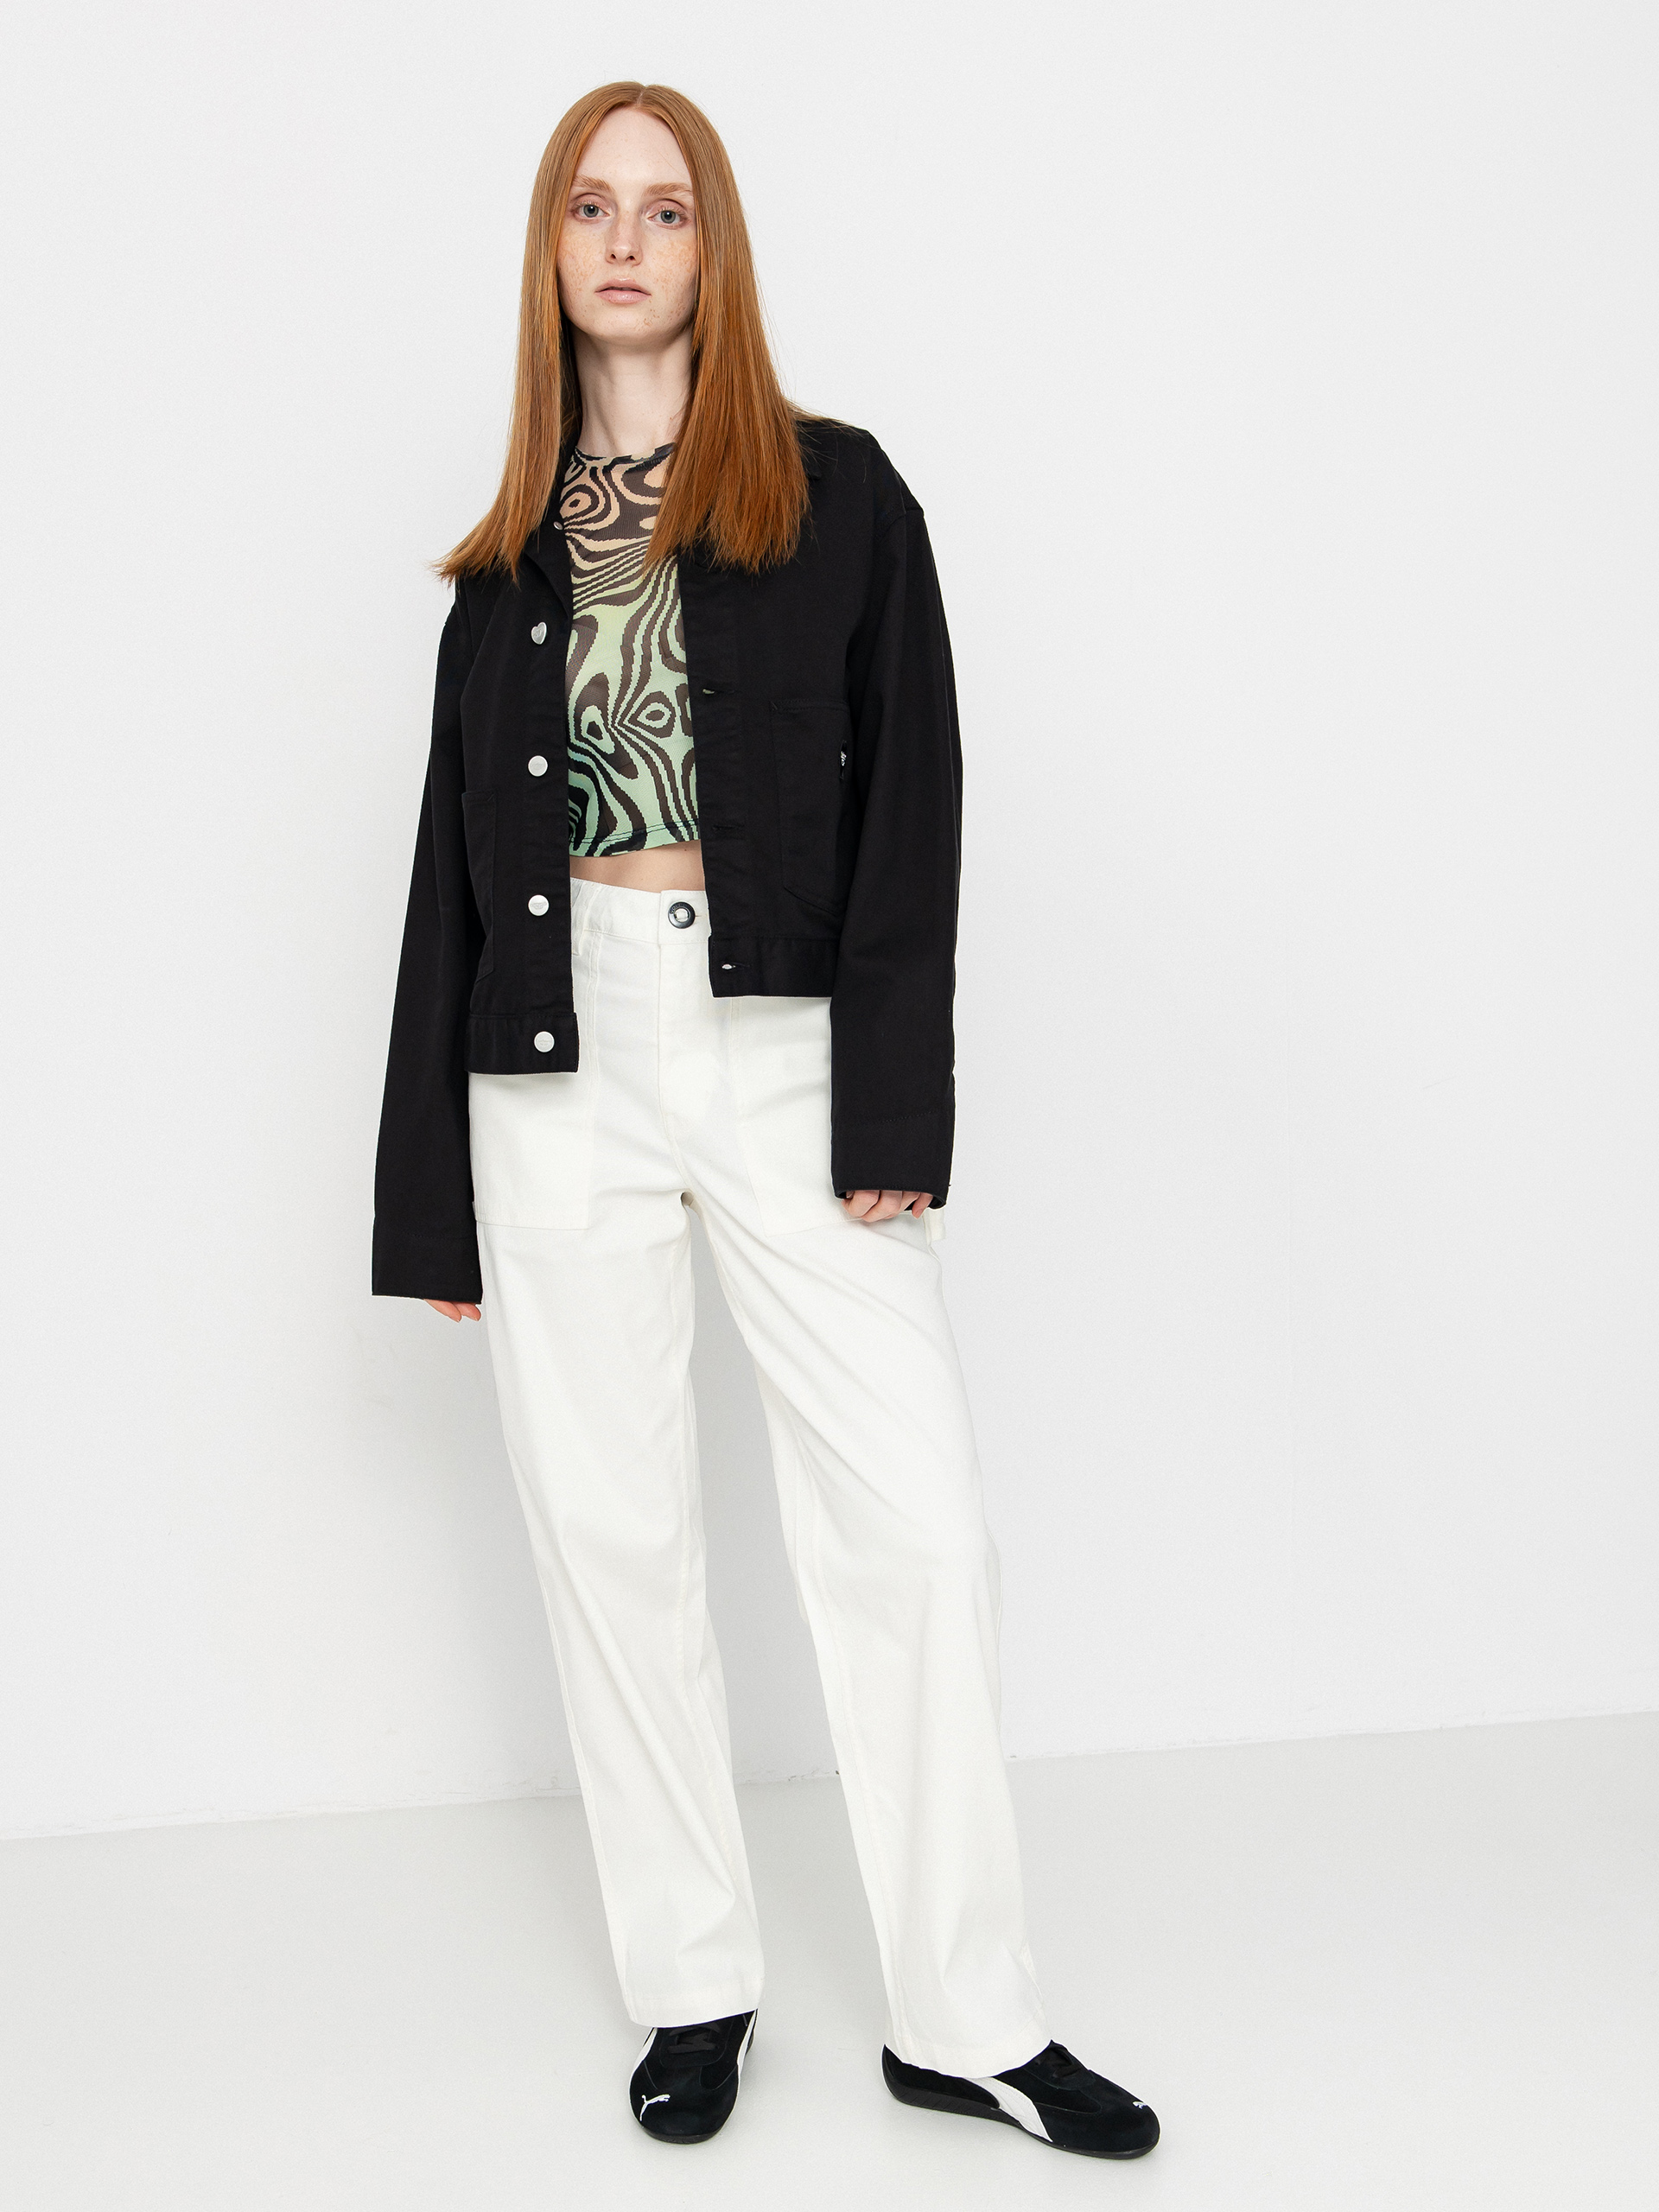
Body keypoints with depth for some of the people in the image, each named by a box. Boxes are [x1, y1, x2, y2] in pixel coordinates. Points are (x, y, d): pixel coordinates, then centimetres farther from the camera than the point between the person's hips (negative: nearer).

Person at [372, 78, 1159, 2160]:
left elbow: (910, 806, 0)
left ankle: (965, 2019, 10)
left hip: (785, 1051, -2)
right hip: (562, 1064, 3)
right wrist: (432, 1200, 8)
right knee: (613, 1538, 5)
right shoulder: (507, 554, 13)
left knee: (917, 1526, -5)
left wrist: (890, 1107, -11)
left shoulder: (839, 495, 6)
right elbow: (454, 862, 12)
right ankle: (692, 1990, 22)